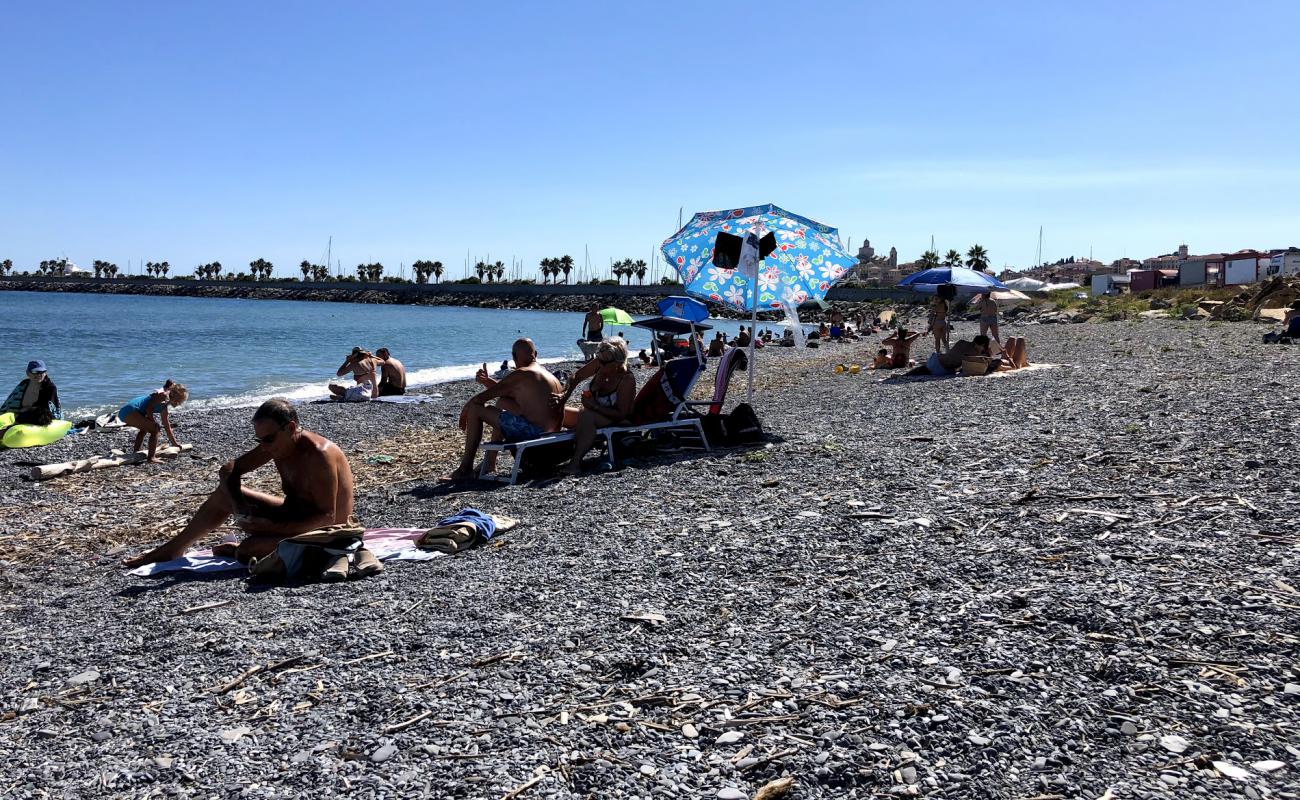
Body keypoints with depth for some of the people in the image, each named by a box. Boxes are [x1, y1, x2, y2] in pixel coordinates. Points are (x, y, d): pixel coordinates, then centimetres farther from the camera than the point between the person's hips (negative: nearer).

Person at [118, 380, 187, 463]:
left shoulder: (165, 407, 22)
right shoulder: (164, 395, -7)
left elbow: (167, 427, 28)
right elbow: (149, 409, -17)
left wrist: (174, 443, 31)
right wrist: (153, 424, -7)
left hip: (124, 411, 11)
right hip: (130, 410, -11)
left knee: (145, 428, 34)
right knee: (154, 428, -14)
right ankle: (151, 458, -18)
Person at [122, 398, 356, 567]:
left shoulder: (319, 455, -28)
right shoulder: (275, 445, -3)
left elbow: (327, 517, -29)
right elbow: (229, 470, 5)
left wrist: (274, 528, -31)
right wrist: (237, 502, -13)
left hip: (323, 532, -8)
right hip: (292, 514, 8)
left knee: (246, 550, -29)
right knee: (224, 493, 6)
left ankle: (242, 550, 7)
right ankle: (174, 548, 19)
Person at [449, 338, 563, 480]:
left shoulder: (520, 374, -9)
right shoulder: (545, 373, 18)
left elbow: (484, 396, -4)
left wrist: (464, 412, 10)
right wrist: (487, 381, 16)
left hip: (534, 430, -10)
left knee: (475, 409, -1)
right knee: (502, 402, 30)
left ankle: (466, 468, 0)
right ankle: (490, 462, 33)